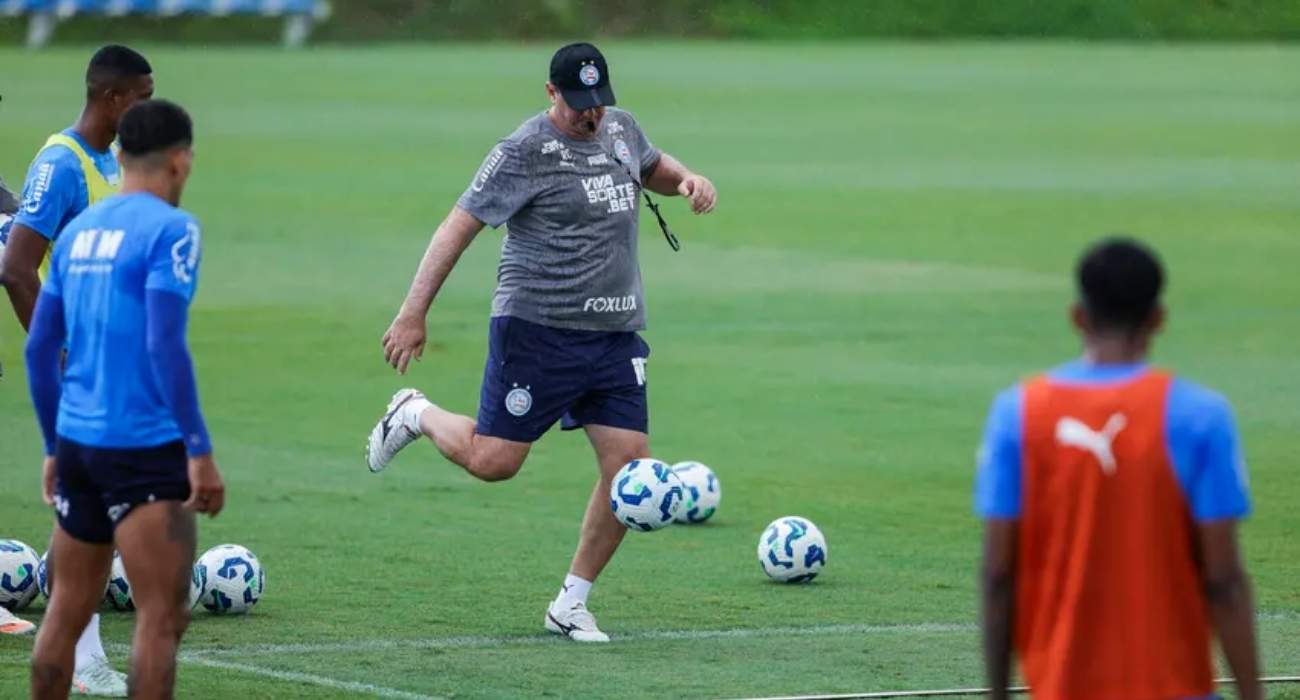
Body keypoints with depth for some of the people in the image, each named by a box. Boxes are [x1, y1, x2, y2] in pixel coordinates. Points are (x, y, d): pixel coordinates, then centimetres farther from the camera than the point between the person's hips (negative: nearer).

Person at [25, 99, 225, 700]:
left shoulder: (78, 230, 11)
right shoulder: (169, 230, -10)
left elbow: (39, 348, 13)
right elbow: (164, 348, -18)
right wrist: (199, 452, -16)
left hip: (76, 443, 7)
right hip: (144, 447, -7)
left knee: (67, 610, 15)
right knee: (162, 618, -6)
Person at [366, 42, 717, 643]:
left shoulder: (621, 129, 10)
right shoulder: (524, 153, -11)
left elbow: (652, 168, 33)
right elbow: (458, 228, -12)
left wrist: (687, 179, 9)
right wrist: (413, 315, -17)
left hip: (615, 334, 6)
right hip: (537, 328, -6)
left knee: (629, 463, -4)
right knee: (493, 461, -7)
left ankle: (571, 604, 7)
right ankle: (416, 415, 26)